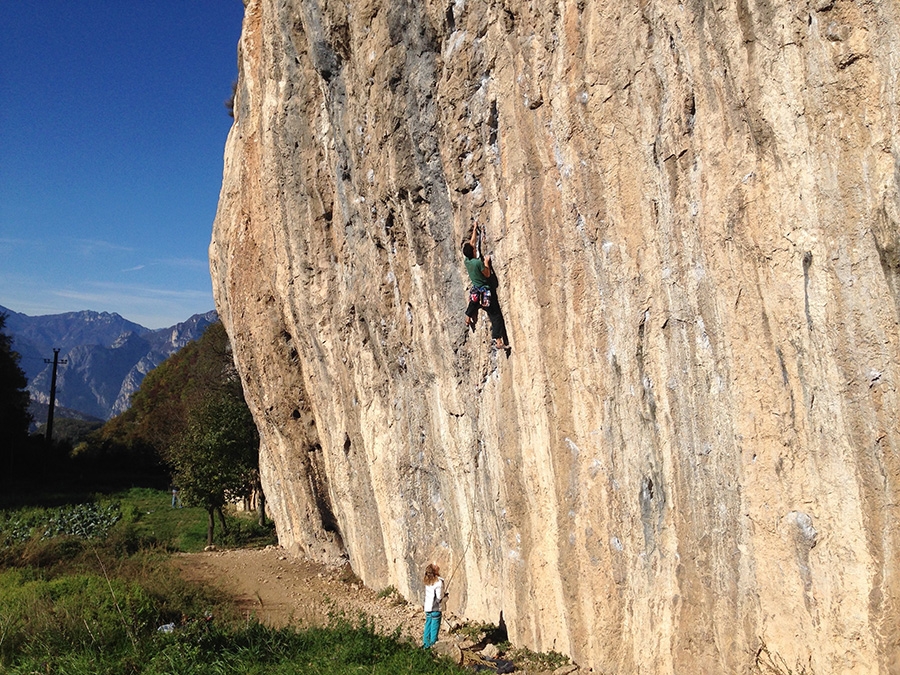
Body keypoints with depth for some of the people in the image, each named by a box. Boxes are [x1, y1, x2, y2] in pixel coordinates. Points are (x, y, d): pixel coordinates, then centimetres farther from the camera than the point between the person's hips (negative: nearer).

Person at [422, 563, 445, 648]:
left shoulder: (428, 581, 2)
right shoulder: (439, 581, -18)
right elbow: (439, 597, -19)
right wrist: (444, 596, 2)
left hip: (427, 608, 6)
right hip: (435, 609, -6)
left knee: (428, 625, 17)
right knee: (434, 627, 4)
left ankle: (426, 644, 25)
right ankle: (433, 644, 9)